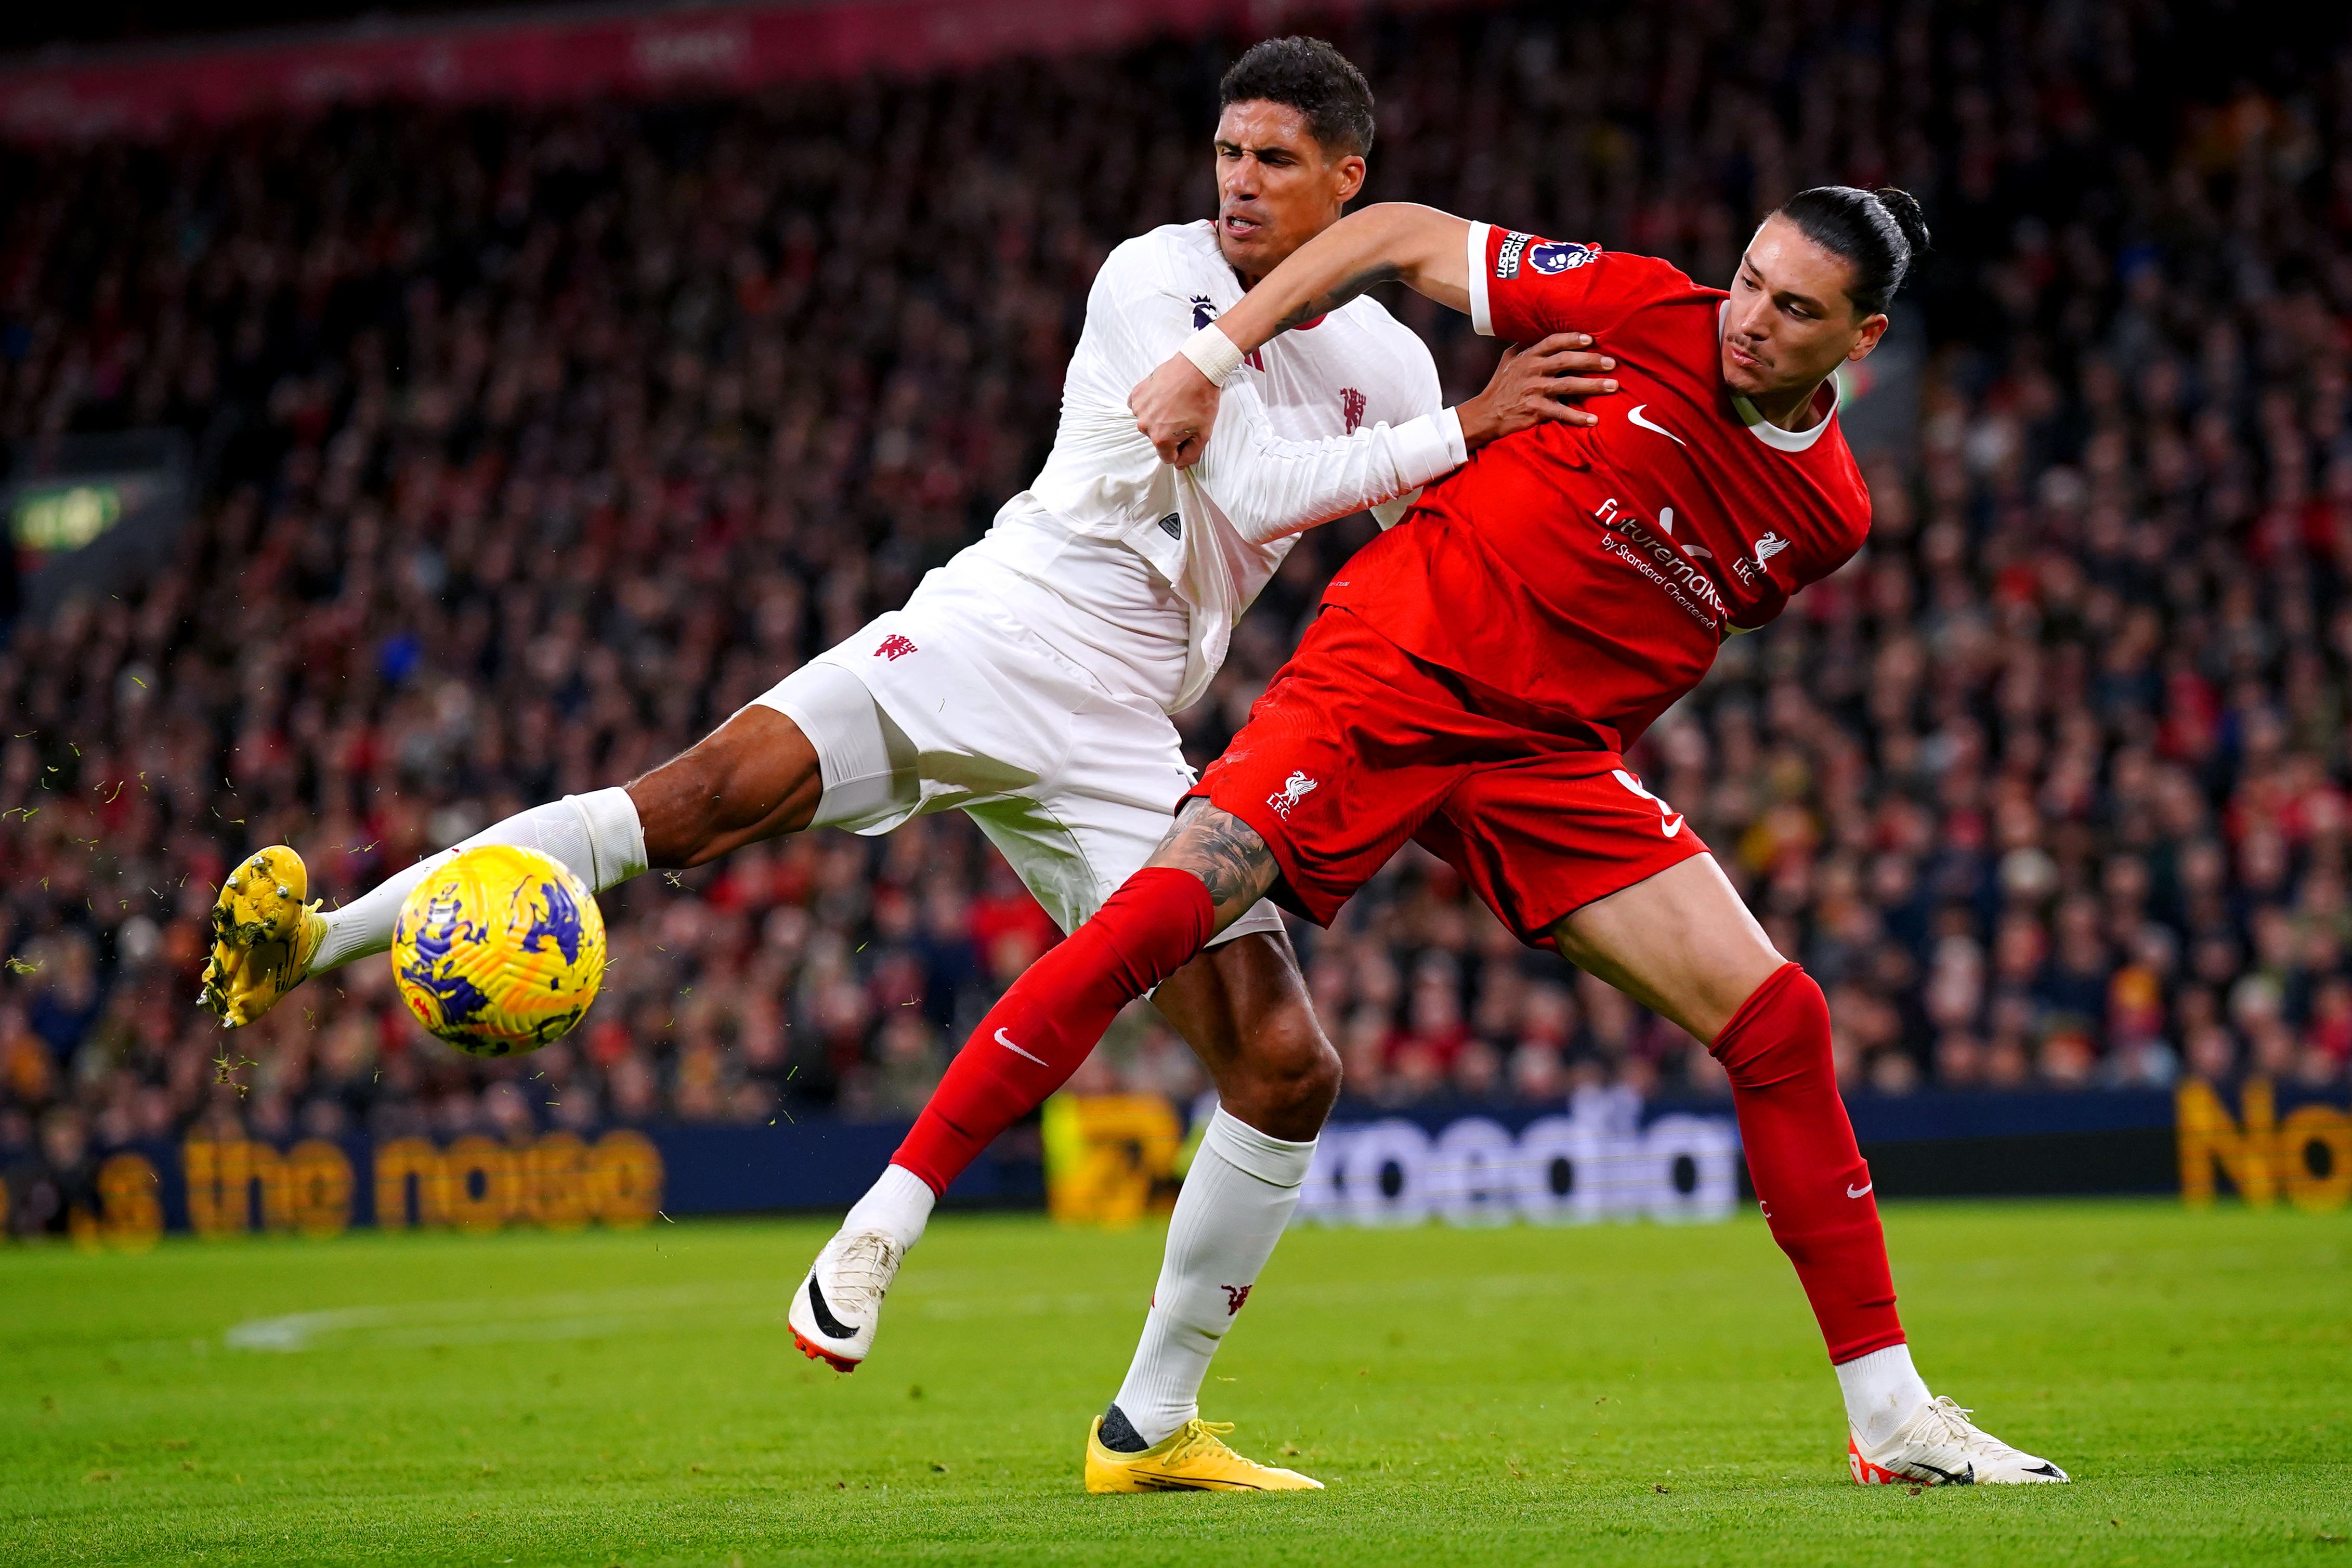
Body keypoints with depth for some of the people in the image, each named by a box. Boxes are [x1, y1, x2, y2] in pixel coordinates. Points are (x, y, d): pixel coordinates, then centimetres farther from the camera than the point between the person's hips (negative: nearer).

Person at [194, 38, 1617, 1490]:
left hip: (1113, 738, 4)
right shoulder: (1156, 280, -4)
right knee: (705, 794, -27)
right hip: (991, 632, -4)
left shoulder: (1389, 362, 10)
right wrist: (1465, 429, -13)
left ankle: (1155, 1422, 7)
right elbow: (1253, 491, -14)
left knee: (1289, 1071, -7)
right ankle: (317, 936, -25)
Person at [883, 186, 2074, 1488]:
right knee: (1156, 916, -24)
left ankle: (1891, 1421, 2)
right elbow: (1398, 239, -1)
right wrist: (1209, 359, -7)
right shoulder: (1646, 313, -8)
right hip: (1385, 674, -3)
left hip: (1550, 757, 4)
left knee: (1776, 1019, -6)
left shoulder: (1826, 513, 3)